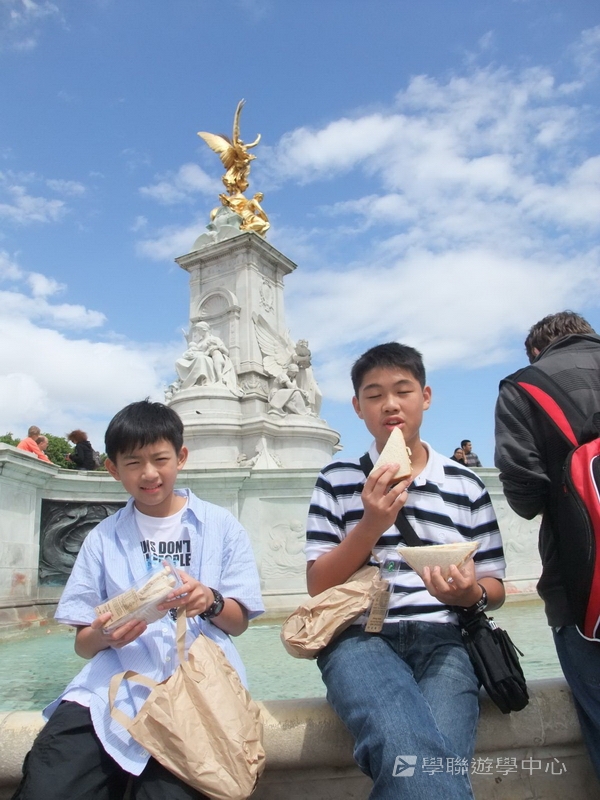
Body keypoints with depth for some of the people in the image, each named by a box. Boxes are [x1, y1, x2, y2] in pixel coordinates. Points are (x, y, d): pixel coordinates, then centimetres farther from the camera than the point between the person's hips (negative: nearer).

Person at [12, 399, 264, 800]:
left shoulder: (222, 526, 8)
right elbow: (82, 644, 13)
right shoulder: (103, 537, 12)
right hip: (114, 684, 2)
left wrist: (210, 601, -12)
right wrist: (104, 634, -10)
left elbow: (240, 622, 10)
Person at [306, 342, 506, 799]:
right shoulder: (337, 480, 9)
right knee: (412, 754, -32)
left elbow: (495, 589, 16)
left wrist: (471, 594, -8)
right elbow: (318, 584, 5)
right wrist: (371, 523, -10)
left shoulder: (466, 485, 11)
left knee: (434, 761, -28)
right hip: (360, 635, -1)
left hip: (443, 638, 2)